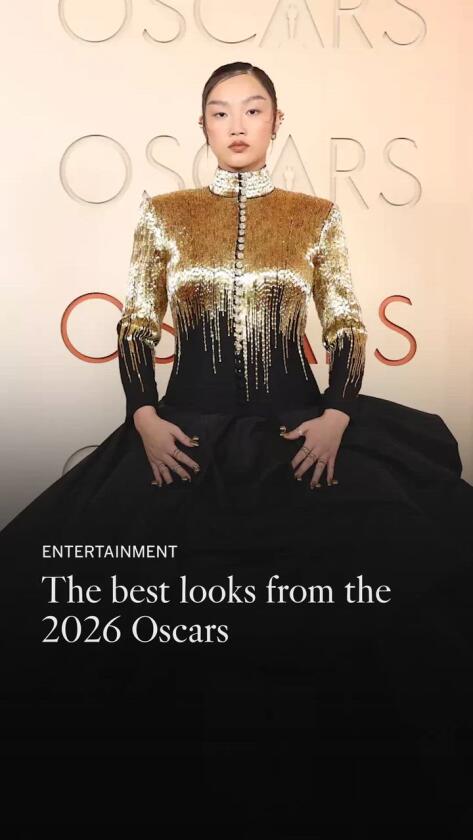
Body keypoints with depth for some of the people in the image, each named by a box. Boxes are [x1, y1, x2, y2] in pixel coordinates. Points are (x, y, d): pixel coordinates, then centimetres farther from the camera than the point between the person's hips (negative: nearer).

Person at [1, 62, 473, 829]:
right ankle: (208, 776, 14)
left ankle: (307, 780, 10)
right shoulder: (165, 213, 10)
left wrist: (337, 417, -8)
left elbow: (348, 329, 7)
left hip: (294, 426, 0)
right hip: (189, 427, 0)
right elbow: (136, 327, 8)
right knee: (183, 606, -14)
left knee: (382, 569, -15)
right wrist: (144, 418, -6)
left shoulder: (316, 216, 9)